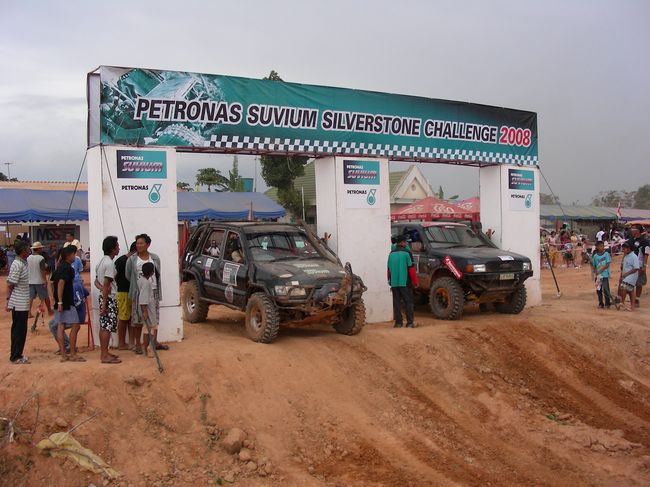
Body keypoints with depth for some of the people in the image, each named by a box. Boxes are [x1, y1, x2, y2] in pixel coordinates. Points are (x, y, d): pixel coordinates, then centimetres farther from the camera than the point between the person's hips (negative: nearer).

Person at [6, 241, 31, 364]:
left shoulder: (23, 263, 11)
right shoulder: (17, 265, -18)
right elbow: (10, 285, -17)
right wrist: (9, 301, -14)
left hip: (22, 304, 9)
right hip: (19, 304, -9)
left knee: (21, 330, 15)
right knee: (19, 330, -2)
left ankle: (17, 355, 23)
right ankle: (15, 357, 5)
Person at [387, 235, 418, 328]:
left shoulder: (391, 254, 7)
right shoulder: (406, 253, -8)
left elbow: (389, 269, 12)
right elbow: (411, 269, -8)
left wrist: (390, 281, 21)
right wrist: (415, 282, -1)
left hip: (394, 283, 4)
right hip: (405, 282, -4)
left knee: (396, 303, 8)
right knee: (408, 302, 4)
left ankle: (398, 322, 7)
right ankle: (410, 322, 2)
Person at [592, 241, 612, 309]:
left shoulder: (606, 254, -2)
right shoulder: (595, 256, 5)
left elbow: (607, 264, -7)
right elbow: (594, 266, 9)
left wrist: (602, 269, -18)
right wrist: (596, 272, -8)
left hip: (605, 275, -3)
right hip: (598, 276, 3)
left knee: (606, 289, -8)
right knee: (598, 290, 8)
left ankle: (607, 303, 4)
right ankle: (600, 303, 19)